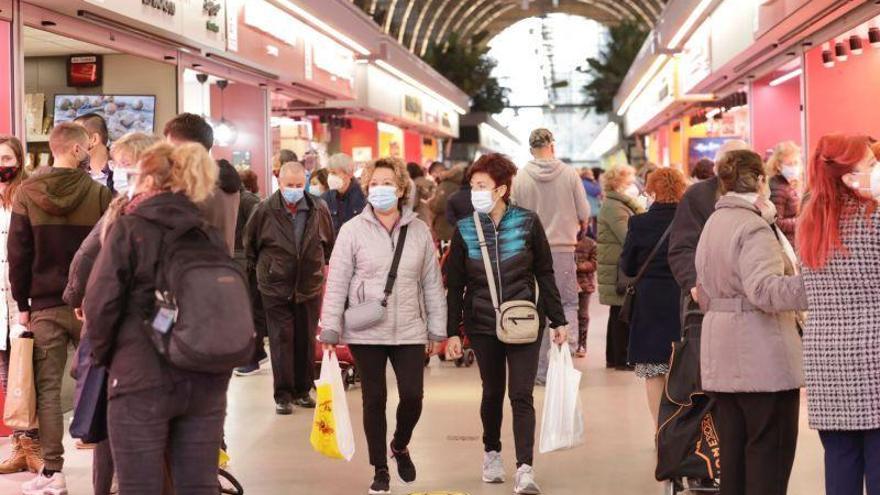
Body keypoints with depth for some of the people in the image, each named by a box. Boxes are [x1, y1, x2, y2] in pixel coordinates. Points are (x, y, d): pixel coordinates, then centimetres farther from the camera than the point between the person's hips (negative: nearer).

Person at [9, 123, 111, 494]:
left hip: (45, 306, 1)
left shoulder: (27, 194, -1)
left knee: (48, 388, 4)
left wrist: (22, 303, 8)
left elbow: (17, 253, 0)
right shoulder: (99, 194, -6)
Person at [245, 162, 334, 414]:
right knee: (281, 341, -1)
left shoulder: (319, 209, -2)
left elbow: (329, 242, 15)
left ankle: (303, 390, 21)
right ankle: (283, 395, 5)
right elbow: (249, 243, 7)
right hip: (276, 287, -2)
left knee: (306, 341, 9)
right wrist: (258, 269, 11)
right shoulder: (265, 210, -8)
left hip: (310, 286, 2)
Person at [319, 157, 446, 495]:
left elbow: (432, 283, 8)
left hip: (410, 331, 1)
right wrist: (330, 329, -7)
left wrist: (437, 329, 7)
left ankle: (400, 446, 29)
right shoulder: (353, 230, -3)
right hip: (366, 332, -1)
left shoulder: (419, 231, 4)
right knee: (374, 400, 6)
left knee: (413, 396, -3)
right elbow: (336, 282, -3)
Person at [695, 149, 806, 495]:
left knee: (733, 449, 13)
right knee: (771, 453, -3)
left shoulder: (713, 224, 16)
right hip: (762, 358, -9)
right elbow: (764, 289, -28)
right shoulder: (754, 227, -14)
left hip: (721, 358, 9)